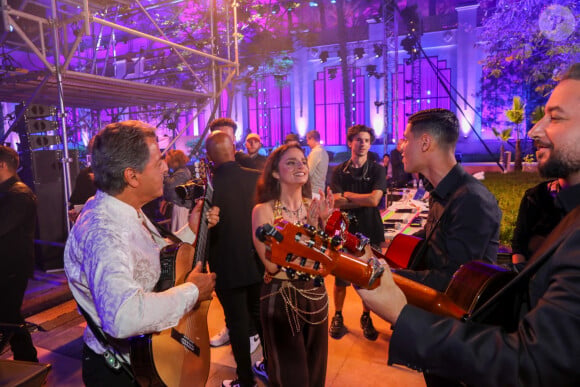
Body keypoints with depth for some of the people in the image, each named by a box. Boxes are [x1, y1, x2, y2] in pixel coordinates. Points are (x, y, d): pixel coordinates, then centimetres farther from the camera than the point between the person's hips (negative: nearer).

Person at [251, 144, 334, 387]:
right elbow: (272, 264, -24)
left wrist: (324, 221, -17)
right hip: (281, 297, -4)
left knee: (316, 367, 23)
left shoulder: (313, 206, -2)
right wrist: (307, 229, -25)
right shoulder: (264, 210, -15)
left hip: (315, 293, 5)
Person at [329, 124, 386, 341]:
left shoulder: (377, 170, 0)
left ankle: (366, 318, 30)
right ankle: (337, 316, 28)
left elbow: (374, 199, -14)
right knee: (341, 278, 7)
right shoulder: (340, 171, 2)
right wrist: (364, 200, -15)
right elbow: (336, 202, -10)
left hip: (370, 232, 0)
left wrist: (348, 195, -7)